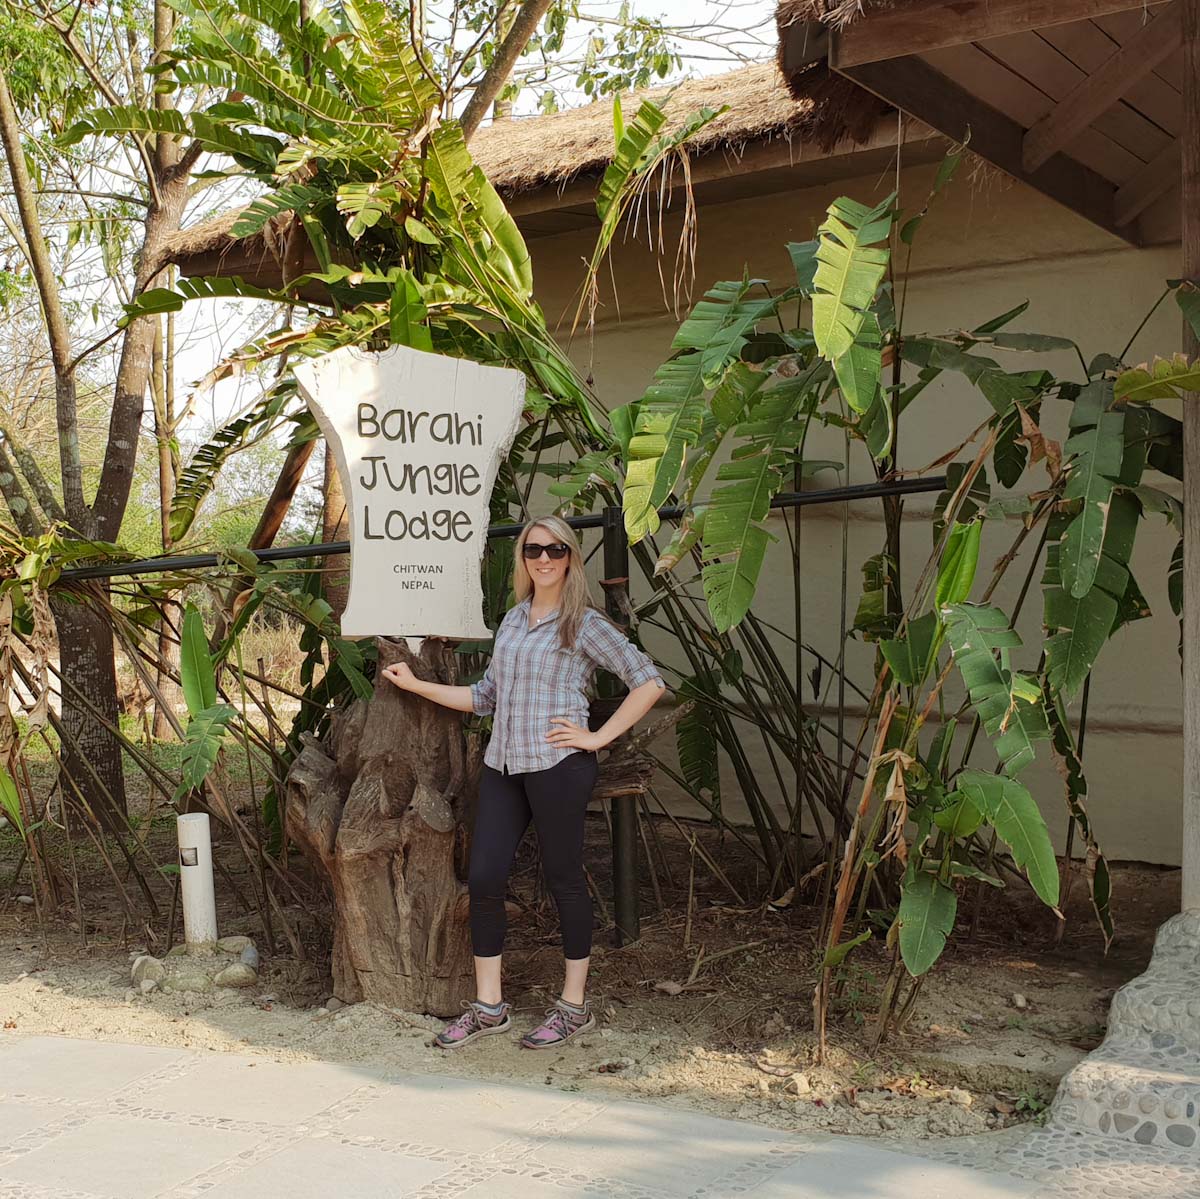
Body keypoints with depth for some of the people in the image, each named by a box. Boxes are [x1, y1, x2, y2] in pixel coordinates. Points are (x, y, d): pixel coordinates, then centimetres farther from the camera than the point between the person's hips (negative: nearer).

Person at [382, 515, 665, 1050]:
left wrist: (597, 737, -9)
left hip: (557, 765, -6)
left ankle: (574, 1007, 15)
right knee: (483, 879, 2)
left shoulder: (583, 623, -3)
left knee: (564, 880, 3)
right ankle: (488, 1006, 14)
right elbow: (487, 695, 19)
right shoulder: (512, 620, 16)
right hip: (502, 765, 6)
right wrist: (417, 685, 17)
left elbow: (649, 682, -6)